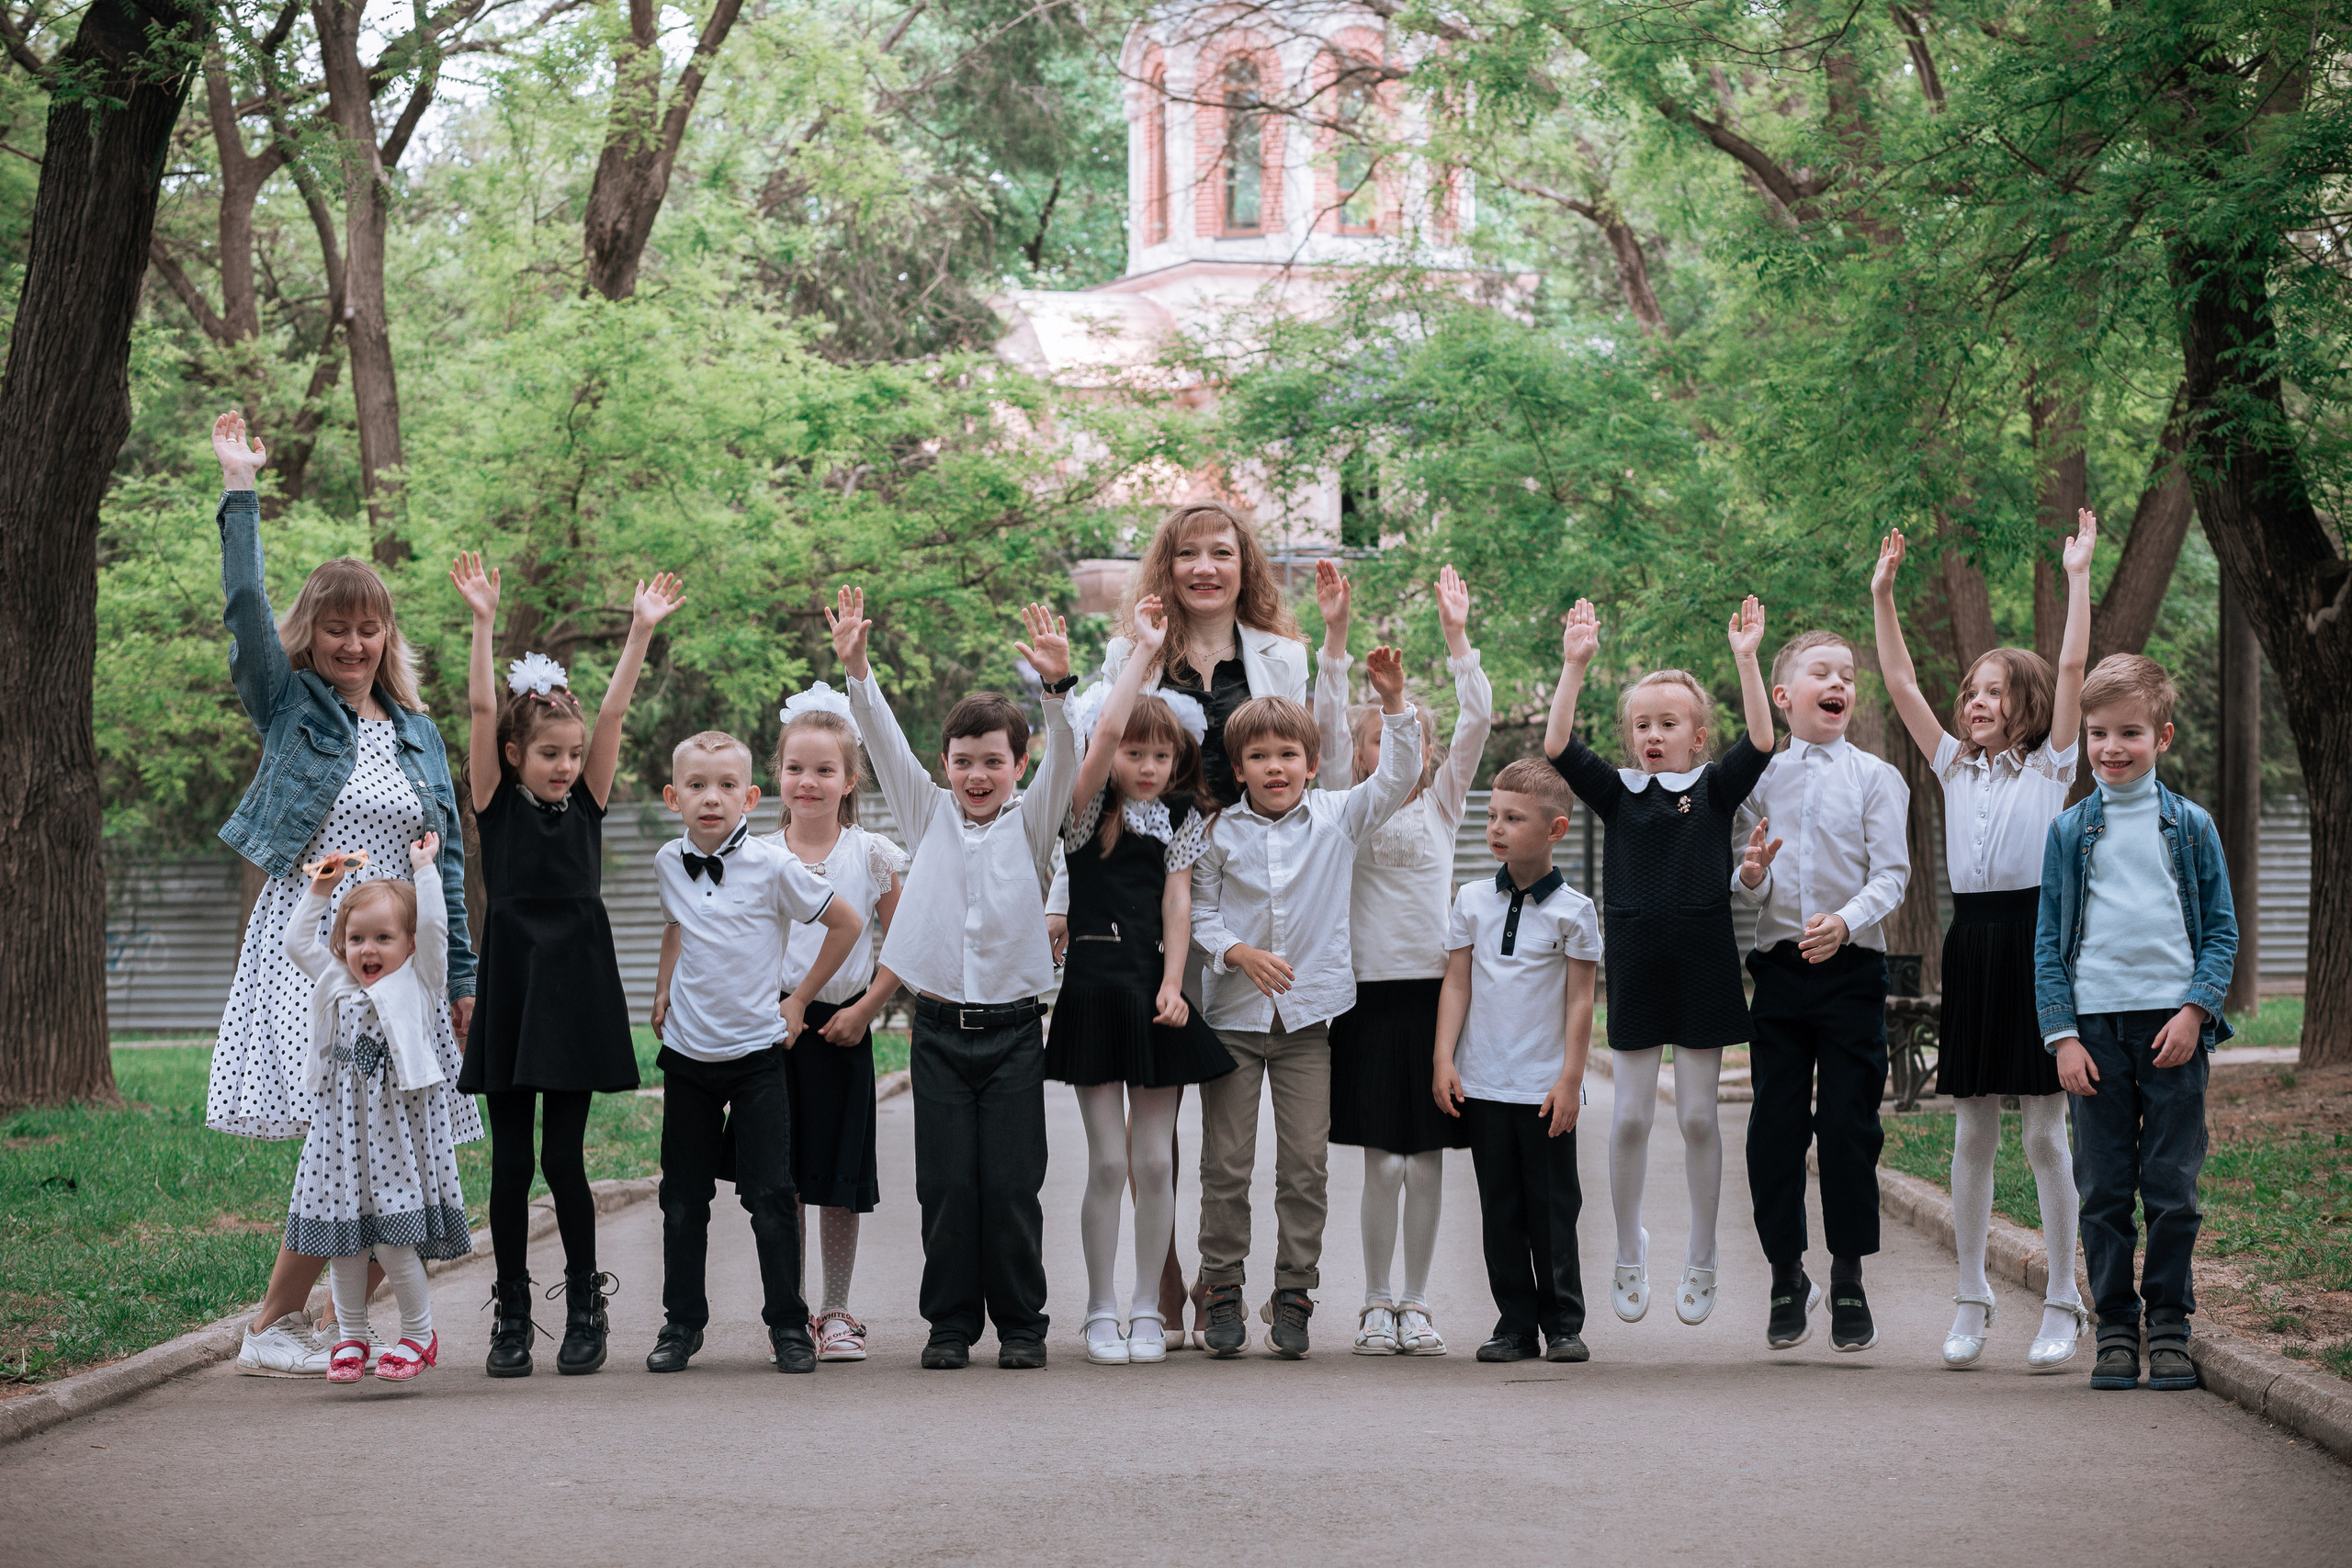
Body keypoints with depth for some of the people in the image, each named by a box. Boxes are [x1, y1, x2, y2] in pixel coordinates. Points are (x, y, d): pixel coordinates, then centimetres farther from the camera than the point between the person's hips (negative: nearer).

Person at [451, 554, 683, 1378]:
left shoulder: (586, 803, 7)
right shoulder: (497, 805, 2)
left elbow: (613, 713, 0)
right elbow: (482, 710, -7)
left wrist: (641, 631, -6)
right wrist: (483, 623, -14)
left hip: (577, 987, 1)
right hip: (511, 984, -1)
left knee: (564, 1157, 1)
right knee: (510, 1161, 3)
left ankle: (585, 1304, 12)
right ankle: (512, 1316, 10)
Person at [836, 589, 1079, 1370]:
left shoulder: (1031, 822, 5)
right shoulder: (928, 814, 9)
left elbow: (1063, 760, -11)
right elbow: (886, 745, -1)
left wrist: (1057, 687, -27)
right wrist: (856, 670, -14)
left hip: (1013, 1028, -1)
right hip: (939, 1027, 1)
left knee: (1011, 1184, -1)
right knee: (946, 1184, 2)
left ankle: (1021, 1321, 11)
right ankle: (951, 1322, 12)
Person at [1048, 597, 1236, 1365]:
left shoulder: (1181, 818, 10)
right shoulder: (1087, 810, -1)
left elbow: (1178, 899, 3)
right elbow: (1104, 733, -16)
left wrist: (1172, 984, -8)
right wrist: (1144, 650, -10)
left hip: (1154, 989, 3)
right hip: (1093, 985, -3)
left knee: (1154, 1160, 3)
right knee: (1108, 1160, -2)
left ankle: (1146, 1310, 12)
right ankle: (1101, 1311, 8)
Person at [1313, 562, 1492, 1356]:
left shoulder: (1441, 804, 10)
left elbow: (1476, 722, -1)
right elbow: (1328, 721, -5)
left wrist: (1456, 636, -9)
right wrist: (1335, 634, -15)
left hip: (1435, 985, 2)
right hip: (1371, 990, -2)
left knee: (1427, 1161, 4)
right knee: (1382, 1163, -1)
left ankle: (1415, 1303, 13)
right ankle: (1377, 1304, 10)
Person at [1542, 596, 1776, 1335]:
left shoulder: (1715, 789, 3)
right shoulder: (1617, 793, 5)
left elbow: (1760, 743, -12)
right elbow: (1557, 747, -7)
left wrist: (1746, 659, -19)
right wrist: (1575, 665, -15)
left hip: (1703, 966, -1)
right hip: (1634, 966, 1)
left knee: (1698, 1115, 3)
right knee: (1630, 1116, 3)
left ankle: (1700, 1260, 15)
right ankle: (1629, 1256, 18)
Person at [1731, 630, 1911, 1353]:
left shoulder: (1876, 777, 2)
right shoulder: (1763, 778, 9)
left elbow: (1891, 872, -6)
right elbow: (1750, 887, 11)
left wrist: (1847, 919, -23)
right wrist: (1750, 878, -13)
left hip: (1852, 965, -2)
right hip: (1780, 965, 2)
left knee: (1848, 1125, -2)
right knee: (1774, 1124, 3)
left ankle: (1849, 1282, 10)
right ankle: (1787, 1275, 17)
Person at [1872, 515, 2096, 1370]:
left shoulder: (2051, 763, 4)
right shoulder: (1955, 766, 14)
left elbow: (2071, 668, -5)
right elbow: (1901, 682, 11)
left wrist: (2078, 577, -8)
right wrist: (1882, 595, 7)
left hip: (2035, 935, -4)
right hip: (1971, 939, 4)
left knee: (2045, 1133, -2)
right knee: (1972, 1134, 5)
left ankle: (2062, 1301, 4)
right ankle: (1971, 1297, 11)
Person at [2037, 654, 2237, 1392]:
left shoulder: (2190, 827, 5)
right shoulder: (2070, 831, 6)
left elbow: (2222, 929, 7)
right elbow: (2049, 940, 7)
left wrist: (2196, 1010, -8)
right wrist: (2062, 1035, -2)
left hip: (2173, 1026, -1)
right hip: (2096, 1027, 1)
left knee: (2172, 1188, 1)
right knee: (2105, 1191, 2)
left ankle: (2169, 1325, 11)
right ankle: (2115, 1327, 10)